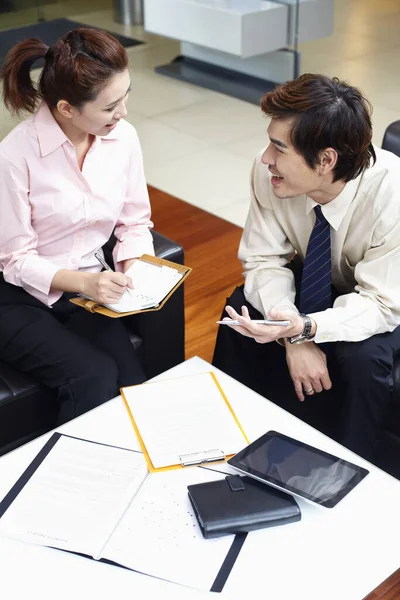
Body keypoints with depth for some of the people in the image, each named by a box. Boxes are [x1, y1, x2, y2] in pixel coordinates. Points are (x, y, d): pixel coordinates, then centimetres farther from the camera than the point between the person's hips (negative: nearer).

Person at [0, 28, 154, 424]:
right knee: (96, 378, -24)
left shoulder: (123, 137, -6)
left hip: (87, 290, 4)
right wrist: (84, 282, -28)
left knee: (133, 384, -18)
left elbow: (134, 221, 4)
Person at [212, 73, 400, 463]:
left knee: (363, 358, -31)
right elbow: (264, 260, -16)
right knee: (238, 316, -19)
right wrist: (294, 340, -31)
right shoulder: (269, 171, -26)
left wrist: (305, 328, -46)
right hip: (311, 281, 4)